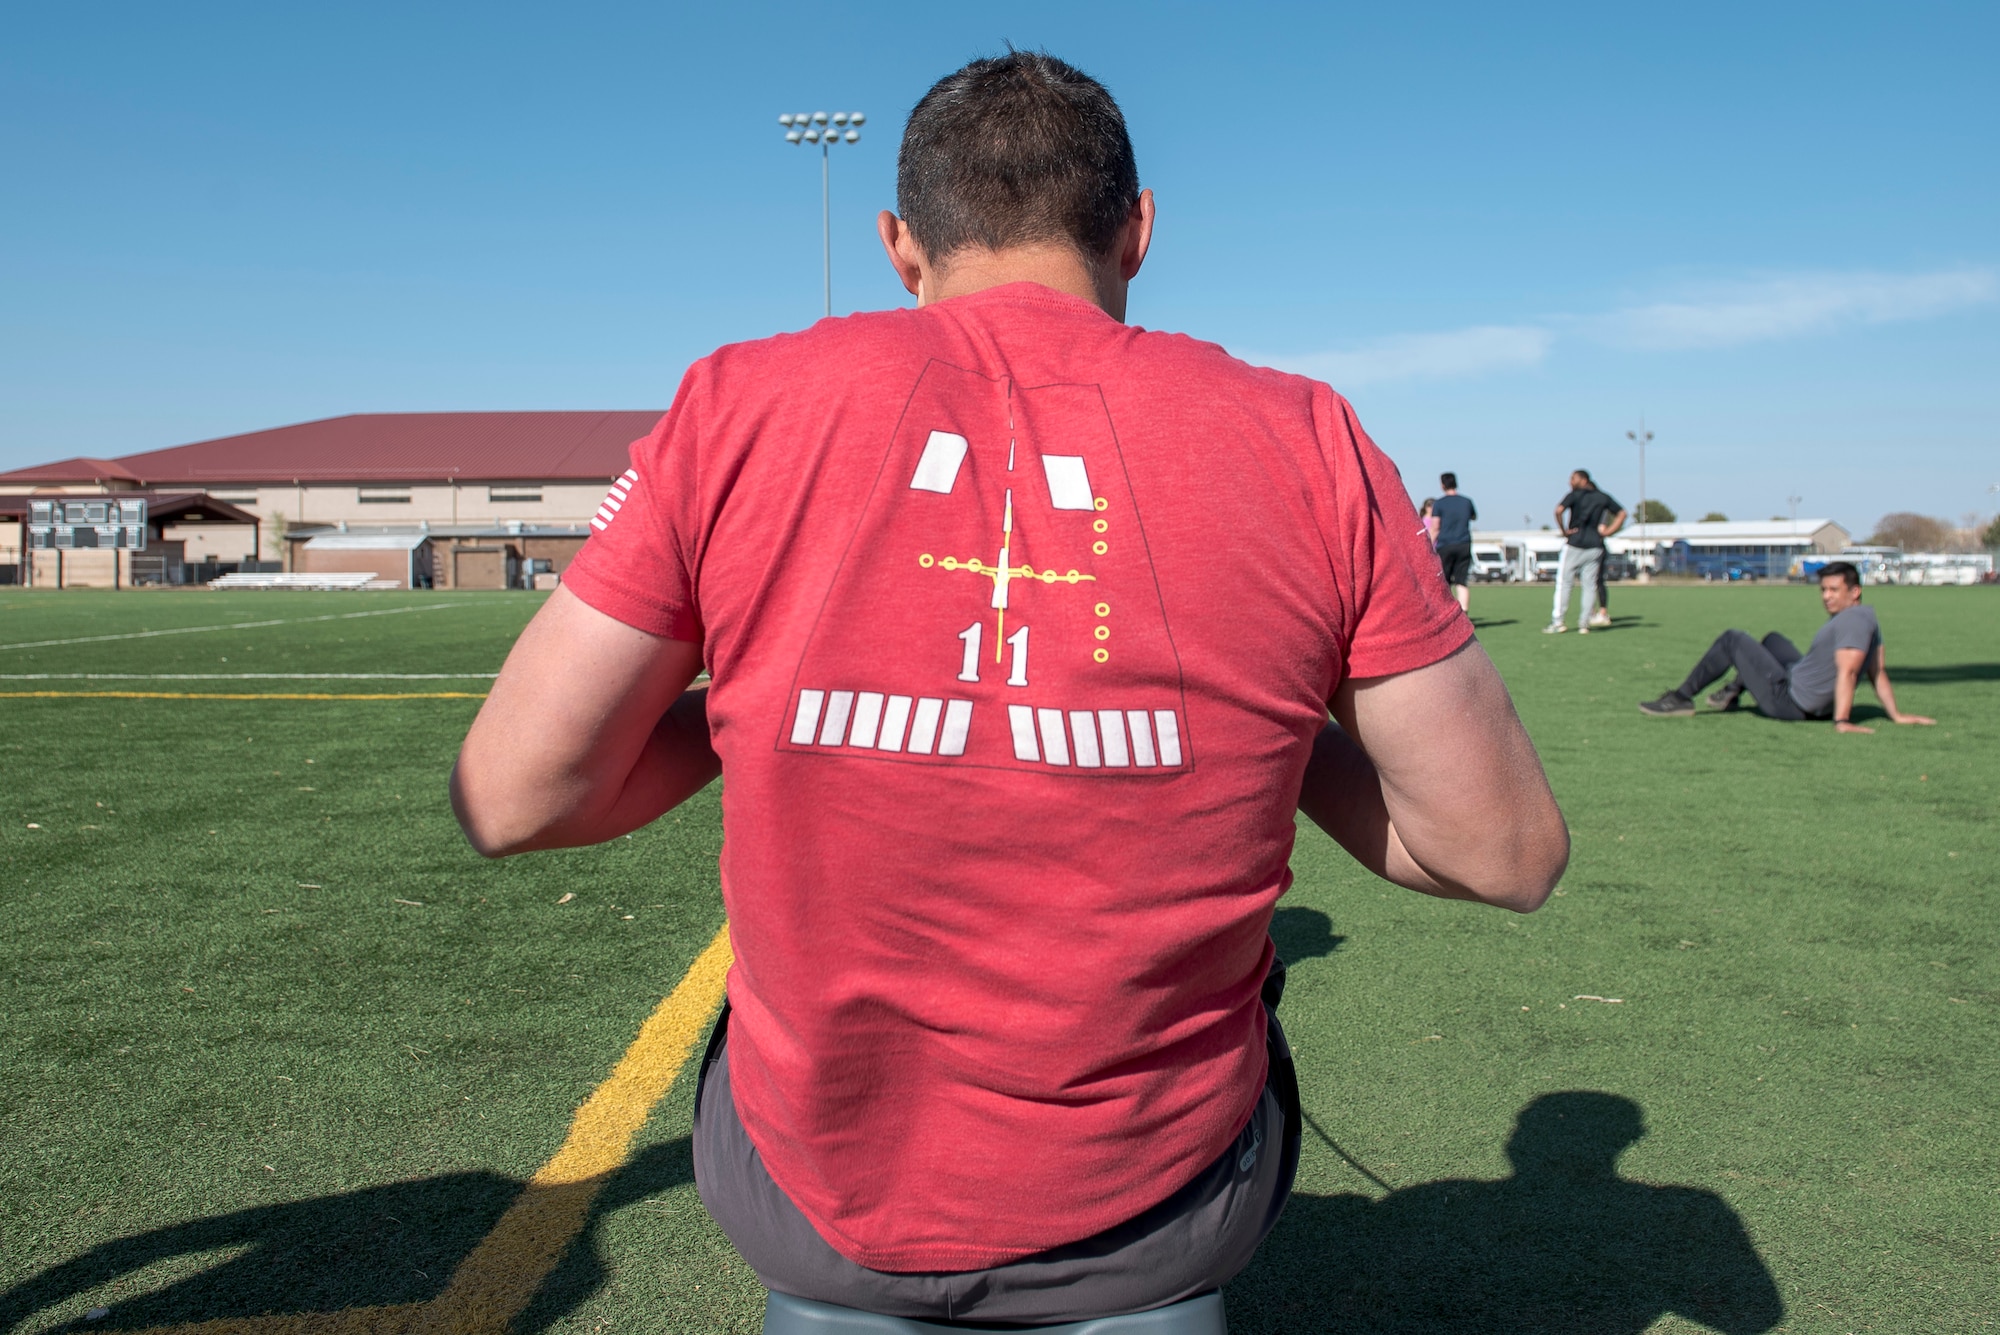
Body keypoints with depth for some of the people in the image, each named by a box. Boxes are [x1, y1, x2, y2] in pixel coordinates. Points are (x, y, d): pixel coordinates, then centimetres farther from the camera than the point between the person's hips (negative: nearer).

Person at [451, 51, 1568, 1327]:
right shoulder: (1306, 446, -9)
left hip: (812, 1204, 1)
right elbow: (1513, 852, -5)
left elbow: (510, 799, -9)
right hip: (1160, 1232, 1)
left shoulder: (741, 409, -11)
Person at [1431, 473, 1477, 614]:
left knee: (1443, 583, 6)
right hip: (1464, 545, 2)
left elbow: (1435, 528, -6)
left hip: (1444, 546, -2)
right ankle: (1464, 615, -11)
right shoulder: (1467, 501, 8)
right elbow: (1474, 517, 29)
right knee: (1462, 582, -1)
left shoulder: (1439, 503, -2)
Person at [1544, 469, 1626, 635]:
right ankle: (1584, 624, 3)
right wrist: (1608, 532, 6)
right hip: (1595, 546, 4)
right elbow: (1622, 513, 12)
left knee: (1564, 581, 0)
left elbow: (1558, 510, -20)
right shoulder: (1602, 497, 11)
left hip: (1575, 544, -4)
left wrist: (1564, 531, -10)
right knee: (1590, 585, 7)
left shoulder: (1575, 495, -3)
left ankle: (1557, 622, -6)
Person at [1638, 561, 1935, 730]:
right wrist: (1897, 715, 15)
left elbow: (1846, 672, -32)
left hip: (1787, 699, -11)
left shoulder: (1853, 619, -23)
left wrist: (1842, 721, -37)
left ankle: (1682, 698, 5)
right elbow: (1879, 674, 10)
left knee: (1731, 640, 0)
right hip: (1811, 705, 11)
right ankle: (1733, 692, 40)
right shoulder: (1866, 617, 9)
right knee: (1773, 639, 35)